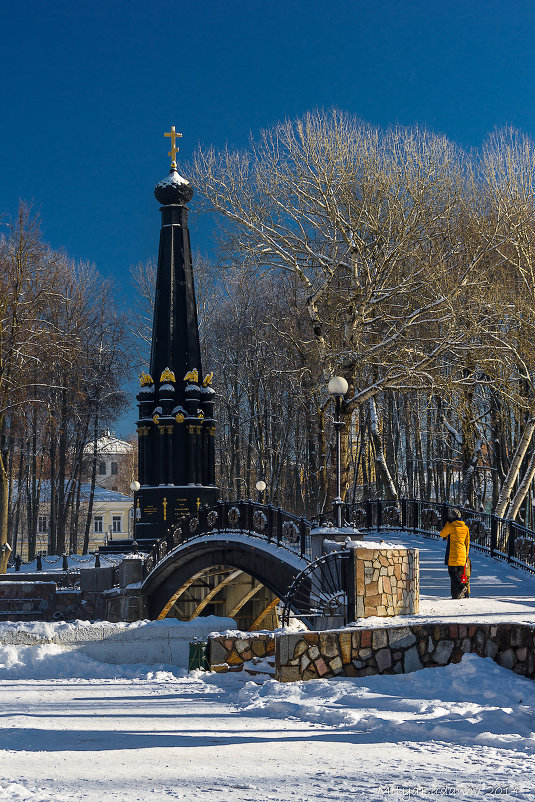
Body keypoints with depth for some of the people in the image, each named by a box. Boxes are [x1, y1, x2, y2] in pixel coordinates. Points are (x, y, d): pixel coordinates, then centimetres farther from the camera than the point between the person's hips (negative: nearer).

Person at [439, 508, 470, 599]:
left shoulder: (450, 526, -9)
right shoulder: (465, 528, 9)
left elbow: (442, 534, 9)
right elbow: (467, 543, 13)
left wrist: (447, 523, 12)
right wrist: (466, 555, 20)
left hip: (452, 553, -6)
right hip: (462, 554, 6)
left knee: (453, 573, -4)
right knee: (459, 574, 11)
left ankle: (461, 587, -26)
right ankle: (456, 595, 9)